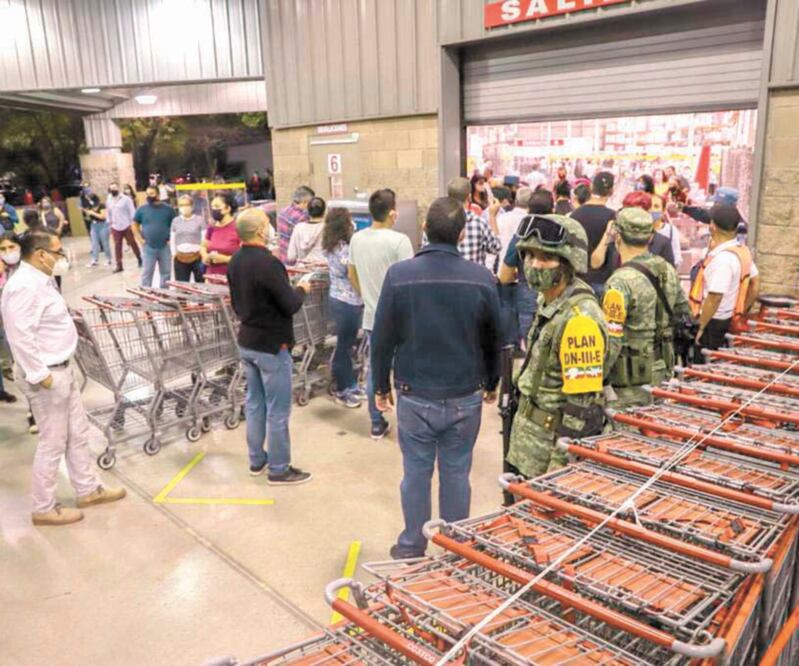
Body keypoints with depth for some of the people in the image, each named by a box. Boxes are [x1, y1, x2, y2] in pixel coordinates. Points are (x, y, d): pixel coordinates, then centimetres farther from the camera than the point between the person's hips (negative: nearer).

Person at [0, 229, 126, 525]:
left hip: (61, 370, 10)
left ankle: (88, 490, 32)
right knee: (53, 444, 2)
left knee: (78, 433, 18)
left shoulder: (38, 280, 10)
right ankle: (44, 509, 18)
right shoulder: (24, 286, -23)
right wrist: (40, 375, -23)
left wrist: (57, 370, 19)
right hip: (46, 376, -10)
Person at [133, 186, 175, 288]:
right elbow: (134, 225, 9)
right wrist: (141, 240, -2)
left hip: (165, 247, 1)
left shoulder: (167, 209, 2)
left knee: (166, 272, 10)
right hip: (148, 247, -1)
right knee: (147, 272, 3)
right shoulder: (142, 209, 2)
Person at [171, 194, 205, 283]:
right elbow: (173, 240, 16)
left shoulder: (199, 220, -1)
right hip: (180, 259, 3)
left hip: (197, 257, -3)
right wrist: (174, 253, 8)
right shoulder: (175, 221, 10)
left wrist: (202, 253, -10)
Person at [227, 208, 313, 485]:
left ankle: (257, 460, 30)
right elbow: (290, 306, -20)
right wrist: (301, 289, -1)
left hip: (246, 342, 8)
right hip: (272, 345, -8)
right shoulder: (267, 263, -24)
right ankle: (279, 469, 14)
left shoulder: (235, 261, 2)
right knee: (278, 410, 3)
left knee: (254, 403, 18)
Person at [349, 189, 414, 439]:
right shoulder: (399, 240, -18)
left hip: (371, 317, 6)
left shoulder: (357, 239, 2)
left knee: (375, 369, 16)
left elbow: (352, 275, 14)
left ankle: (377, 425, 25)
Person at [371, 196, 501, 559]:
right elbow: (493, 339, 3)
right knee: (456, 474, 13)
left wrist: (381, 386, 9)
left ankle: (412, 547, 27)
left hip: (414, 396, -1)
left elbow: (381, 339, -5)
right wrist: (491, 384, 18)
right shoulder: (482, 278, -8)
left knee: (416, 473, 13)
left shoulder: (399, 275, -11)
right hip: (465, 397, 1)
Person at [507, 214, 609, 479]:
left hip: (554, 440, -9)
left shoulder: (580, 319, -25)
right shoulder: (549, 301, 5)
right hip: (533, 431, 9)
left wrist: (561, 462, -22)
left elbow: (581, 405, -25)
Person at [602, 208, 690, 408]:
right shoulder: (668, 270, 2)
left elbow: (611, 344, -24)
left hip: (631, 381, -7)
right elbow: (684, 312, 15)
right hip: (662, 372, 8)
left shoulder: (621, 282, -21)